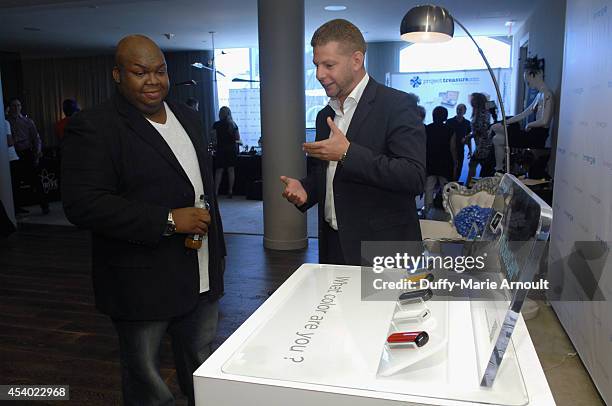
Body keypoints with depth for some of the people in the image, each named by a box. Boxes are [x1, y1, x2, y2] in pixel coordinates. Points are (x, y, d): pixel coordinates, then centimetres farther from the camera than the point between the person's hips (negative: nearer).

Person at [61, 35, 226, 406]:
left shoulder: (189, 118, 9)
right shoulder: (93, 127, -13)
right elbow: (83, 204, -21)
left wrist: (218, 247, 16)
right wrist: (168, 221, -24)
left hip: (202, 278, 6)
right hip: (142, 287, -6)